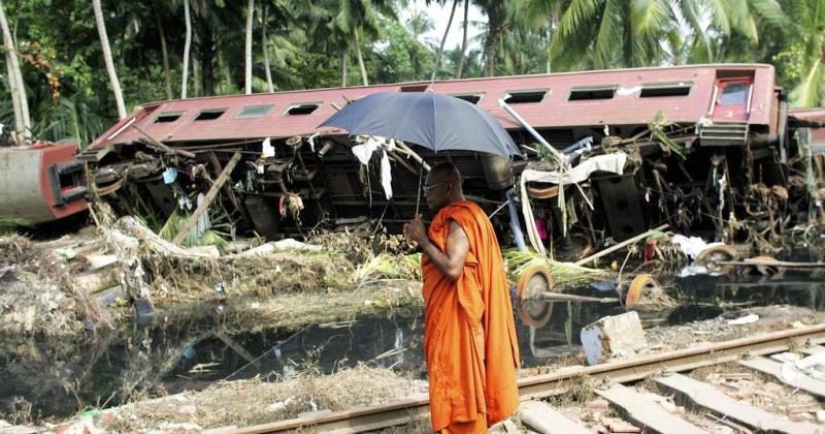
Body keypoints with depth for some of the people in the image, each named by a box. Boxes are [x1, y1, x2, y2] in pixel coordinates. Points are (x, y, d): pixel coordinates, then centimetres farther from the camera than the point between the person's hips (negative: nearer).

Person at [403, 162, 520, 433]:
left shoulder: (458, 220, -17)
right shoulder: (464, 216, 14)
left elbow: (452, 268, -28)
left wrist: (422, 239, -19)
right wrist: (423, 239, 12)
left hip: (456, 318, -10)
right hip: (451, 316, 10)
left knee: (457, 384, -3)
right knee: (460, 385, 15)